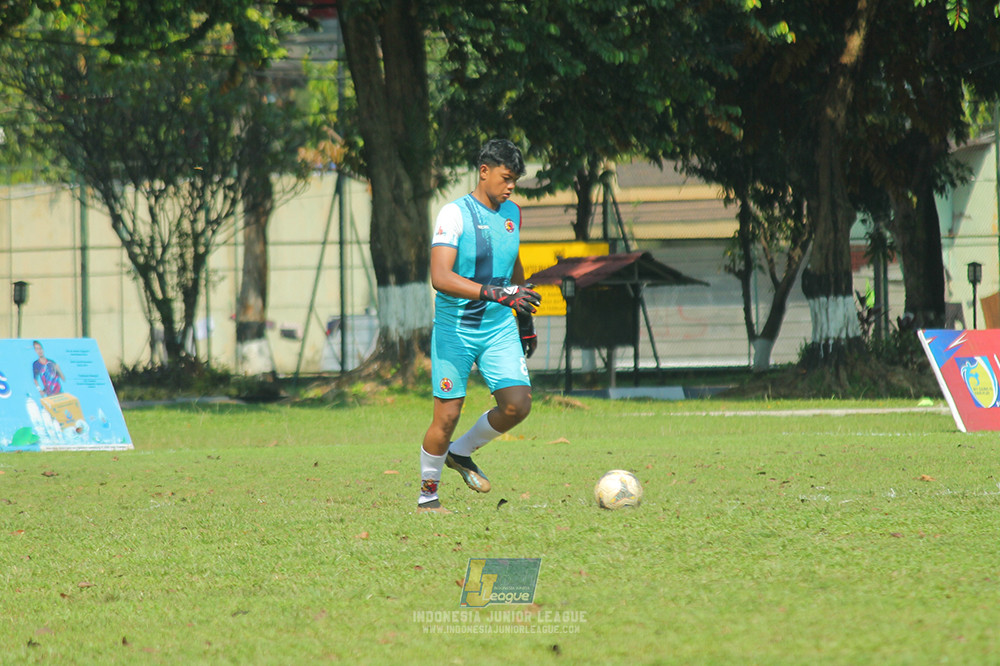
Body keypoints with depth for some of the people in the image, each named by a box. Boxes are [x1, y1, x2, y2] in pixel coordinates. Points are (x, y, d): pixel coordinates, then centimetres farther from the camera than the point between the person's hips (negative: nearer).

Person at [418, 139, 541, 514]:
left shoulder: (511, 214, 8)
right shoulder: (454, 215, -14)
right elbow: (441, 278, -26)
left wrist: (525, 319, 28)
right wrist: (496, 294, -34)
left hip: (499, 328, 6)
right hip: (456, 329, -6)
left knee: (518, 405, -8)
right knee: (448, 414, -3)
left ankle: (461, 453, 18)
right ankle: (427, 494, 16)